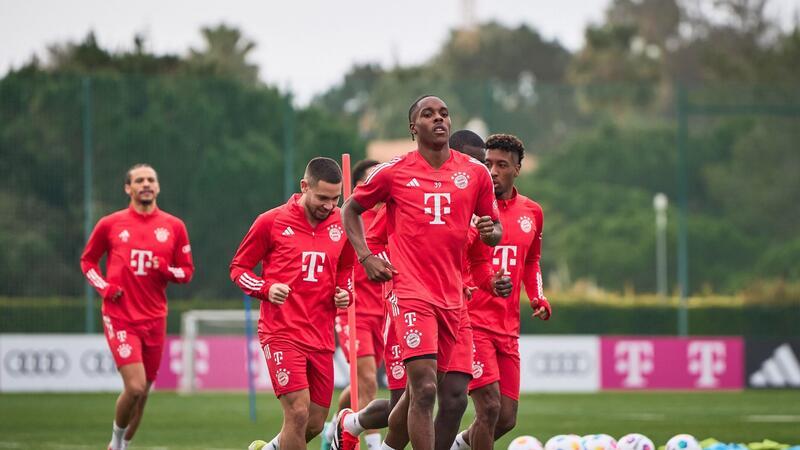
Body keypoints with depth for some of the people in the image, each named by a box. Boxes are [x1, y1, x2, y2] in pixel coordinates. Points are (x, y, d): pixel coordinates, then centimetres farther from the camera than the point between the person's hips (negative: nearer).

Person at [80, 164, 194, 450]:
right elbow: (87, 260, 14)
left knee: (142, 393, 9)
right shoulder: (110, 224, 1)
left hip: (155, 319, 3)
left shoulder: (174, 227, 6)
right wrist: (104, 287, -4)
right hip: (120, 318, -3)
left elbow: (187, 271, 11)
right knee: (135, 387, -17)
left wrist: (166, 270, -11)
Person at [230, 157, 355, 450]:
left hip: (321, 338, 5)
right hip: (281, 334, -5)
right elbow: (238, 267, 5)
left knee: (315, 424, 7)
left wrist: (344, 292, 4)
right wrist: (266, 288, -14)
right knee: (298, 412, -18)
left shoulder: (341, 225, 8)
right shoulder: (271, 222, -3)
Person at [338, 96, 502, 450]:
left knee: (418, 392, 12)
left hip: (452, 297, 5)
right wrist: (365, 256, -1)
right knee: (424, 388, -17)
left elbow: (495, 230, 17)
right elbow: (351, 209, 14)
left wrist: (490, 231, -7)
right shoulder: (393, 172, 0)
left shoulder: (476, 173, 8)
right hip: (411, 291, -5)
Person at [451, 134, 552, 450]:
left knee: (506, 418, 6)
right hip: (471, 322, -6)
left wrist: (538, 299, 10)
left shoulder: (532, 213, 11)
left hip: (508, 328, 6)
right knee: (489, 406, -17)